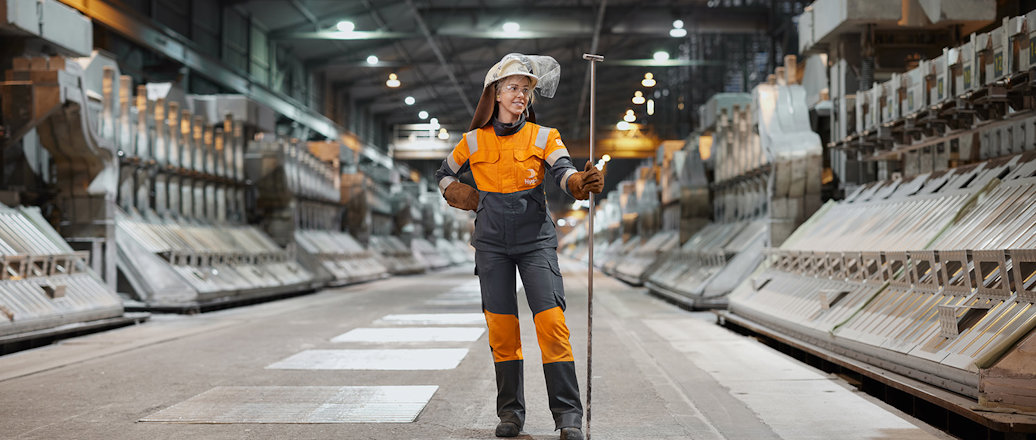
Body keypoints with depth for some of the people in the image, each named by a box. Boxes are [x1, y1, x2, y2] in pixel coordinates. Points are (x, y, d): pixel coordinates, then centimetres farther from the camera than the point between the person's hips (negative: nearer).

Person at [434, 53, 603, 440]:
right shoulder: (474, 142, 6)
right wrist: (468, 198, 4)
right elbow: (444, 175, 22)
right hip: (492, 243, 2)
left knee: (551, 321, -12)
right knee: (501, 328, 1)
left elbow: (563, 172, -16)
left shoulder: (543, 137, 2)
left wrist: (583, 182, -39)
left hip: (535, 239, -1)